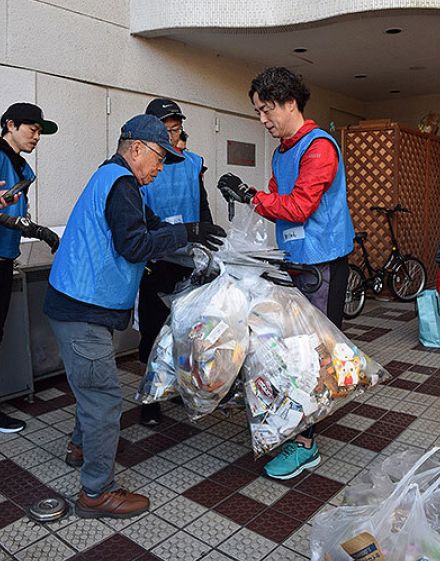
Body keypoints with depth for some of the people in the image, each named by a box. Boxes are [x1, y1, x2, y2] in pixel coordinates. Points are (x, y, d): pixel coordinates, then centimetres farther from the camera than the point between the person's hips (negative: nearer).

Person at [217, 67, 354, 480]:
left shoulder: (318, 146, -11)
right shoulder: (282, 152, 17)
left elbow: (299, 208, -18)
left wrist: (251, 196, -12)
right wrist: (246, 194, 0)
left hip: (322, 263, -8)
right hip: (294, 261, 9)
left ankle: (304, 443, 5)